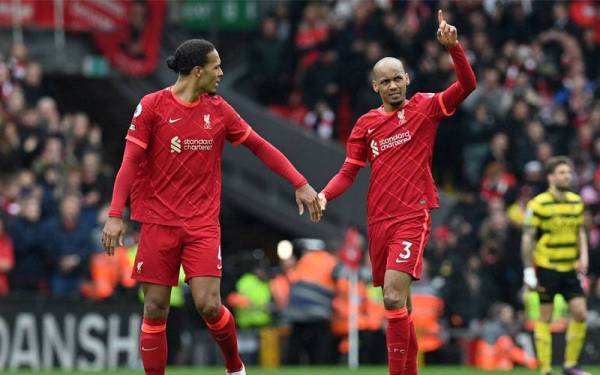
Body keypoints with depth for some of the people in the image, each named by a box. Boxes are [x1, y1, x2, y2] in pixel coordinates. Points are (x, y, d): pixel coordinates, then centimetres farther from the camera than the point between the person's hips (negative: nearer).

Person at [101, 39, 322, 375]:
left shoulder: (219, 110, 6)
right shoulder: (152, 106, -3)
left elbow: (260, 146, 12)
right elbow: (130, 162, -5)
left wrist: (300, 184, 6)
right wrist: (115, 215, -14)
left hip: (203, 225, 1)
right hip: (159, 222, -1)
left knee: (209, 305, -11)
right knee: (156, 310, -2)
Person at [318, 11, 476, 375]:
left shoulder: (425, 107, 1)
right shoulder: (366, 124, 11)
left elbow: (468, 84, -11)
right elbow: (349, 172, 11)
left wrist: (453, 46, -24)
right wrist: (323, 195, -7)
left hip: (413, 218, -5)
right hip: (379, 220, 5)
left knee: (394, 298, -20)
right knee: (398, 305, 12)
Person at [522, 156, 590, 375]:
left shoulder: (576, 202, 8)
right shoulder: (538, 204, -10)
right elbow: (527, 238, -9)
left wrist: (583, 257, 1)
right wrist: (528, 271, -12)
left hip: (570, 267, 5)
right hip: (547, 267, -5)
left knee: (580, 314, -2)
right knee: (545, 318, -1)